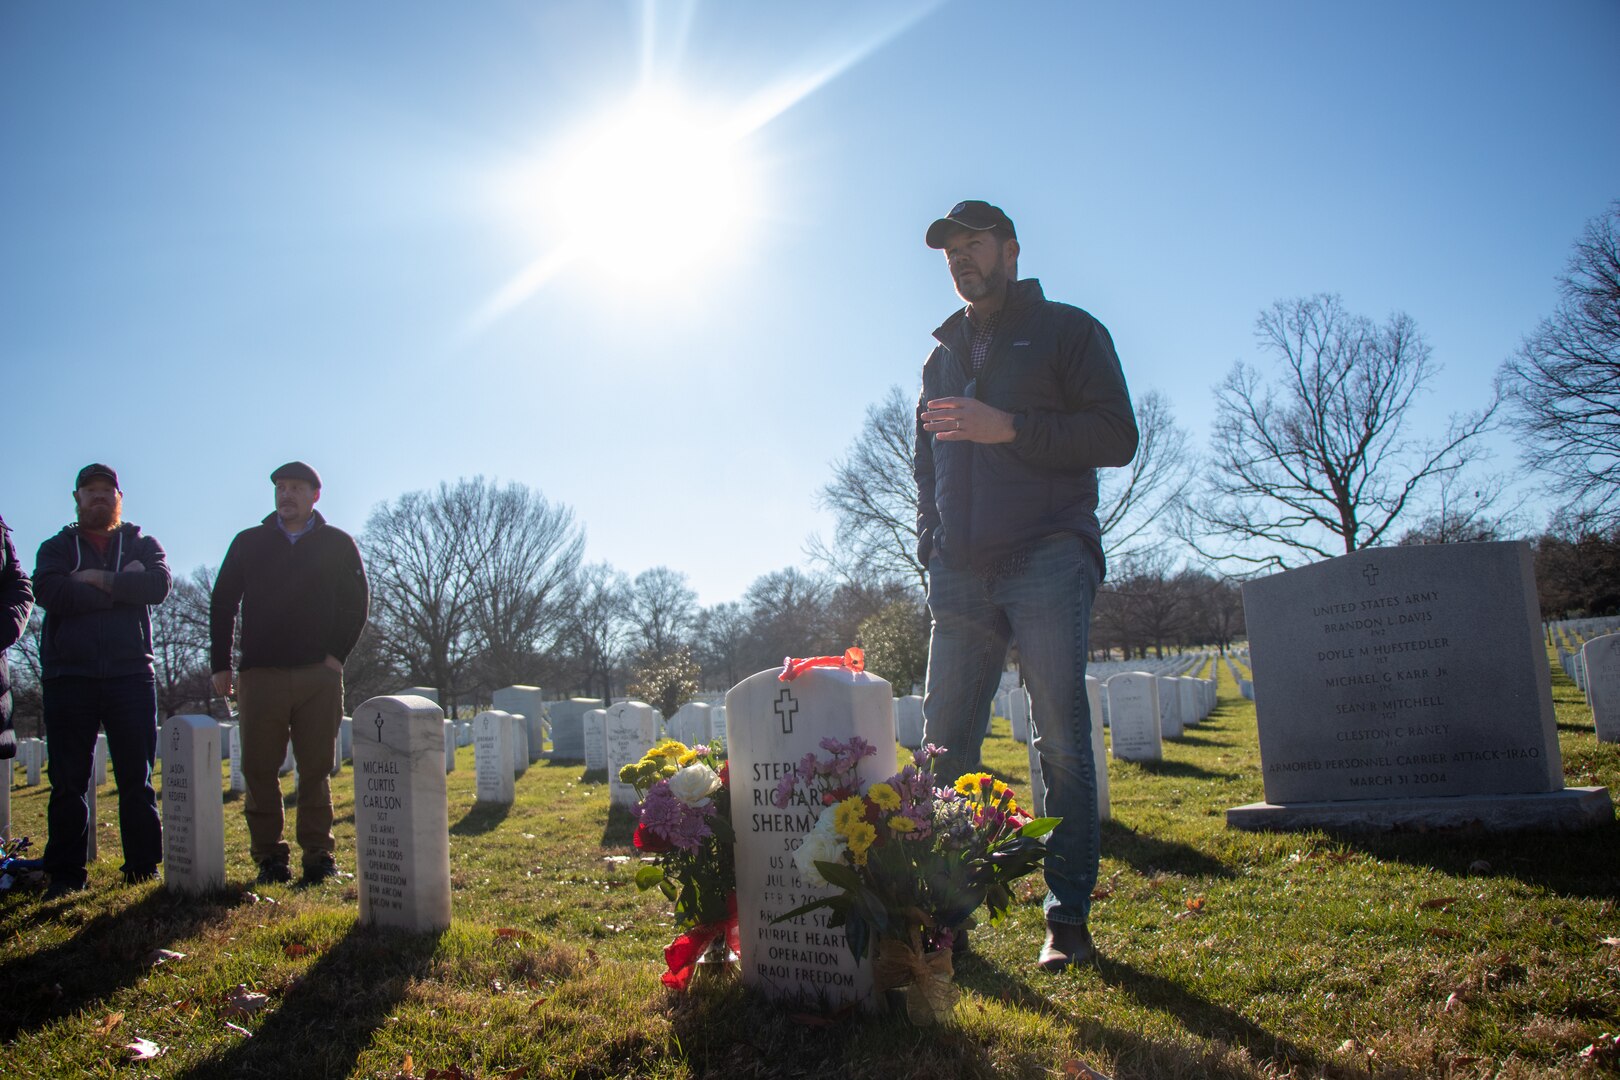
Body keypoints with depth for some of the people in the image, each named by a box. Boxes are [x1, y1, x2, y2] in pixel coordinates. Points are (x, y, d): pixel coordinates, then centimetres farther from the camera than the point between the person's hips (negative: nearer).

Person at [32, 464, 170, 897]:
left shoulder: (141, 544, 15)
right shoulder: (57, 548, 14)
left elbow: (159, 583, -7)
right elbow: (48, 592, -8)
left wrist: (100, 580, -10)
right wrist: (123, 587, -8)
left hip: (130, 672, 0)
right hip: (69, 675, 0)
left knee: (137, 777, 1)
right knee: (67, 782, 2)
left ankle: (144, 867, 6)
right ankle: (65, 874, 8)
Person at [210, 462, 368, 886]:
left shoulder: (338, 545, 9)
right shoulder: (248, 543, 11)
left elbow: (356, 602, 9)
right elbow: (222, 604, 11)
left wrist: (337, 654, -1)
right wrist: (220, 665, 5)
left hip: (318, 676, -1)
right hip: (260, 675, 1)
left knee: (316, 770, 2)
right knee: (259, 769, 1)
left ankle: (318, 855, 8)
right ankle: (269, 857, 9)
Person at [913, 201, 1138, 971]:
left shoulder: (1068, 331, 9)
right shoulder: (943, 357, 25)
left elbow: (1116, 437, -3)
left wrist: (1008, 427, -13)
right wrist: (930, 548, 12)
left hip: (1047, 562, -5)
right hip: (961, 575, 5)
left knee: (1062, 745, -5)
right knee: (943, 748, 1)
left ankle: (1068, 920, 1)